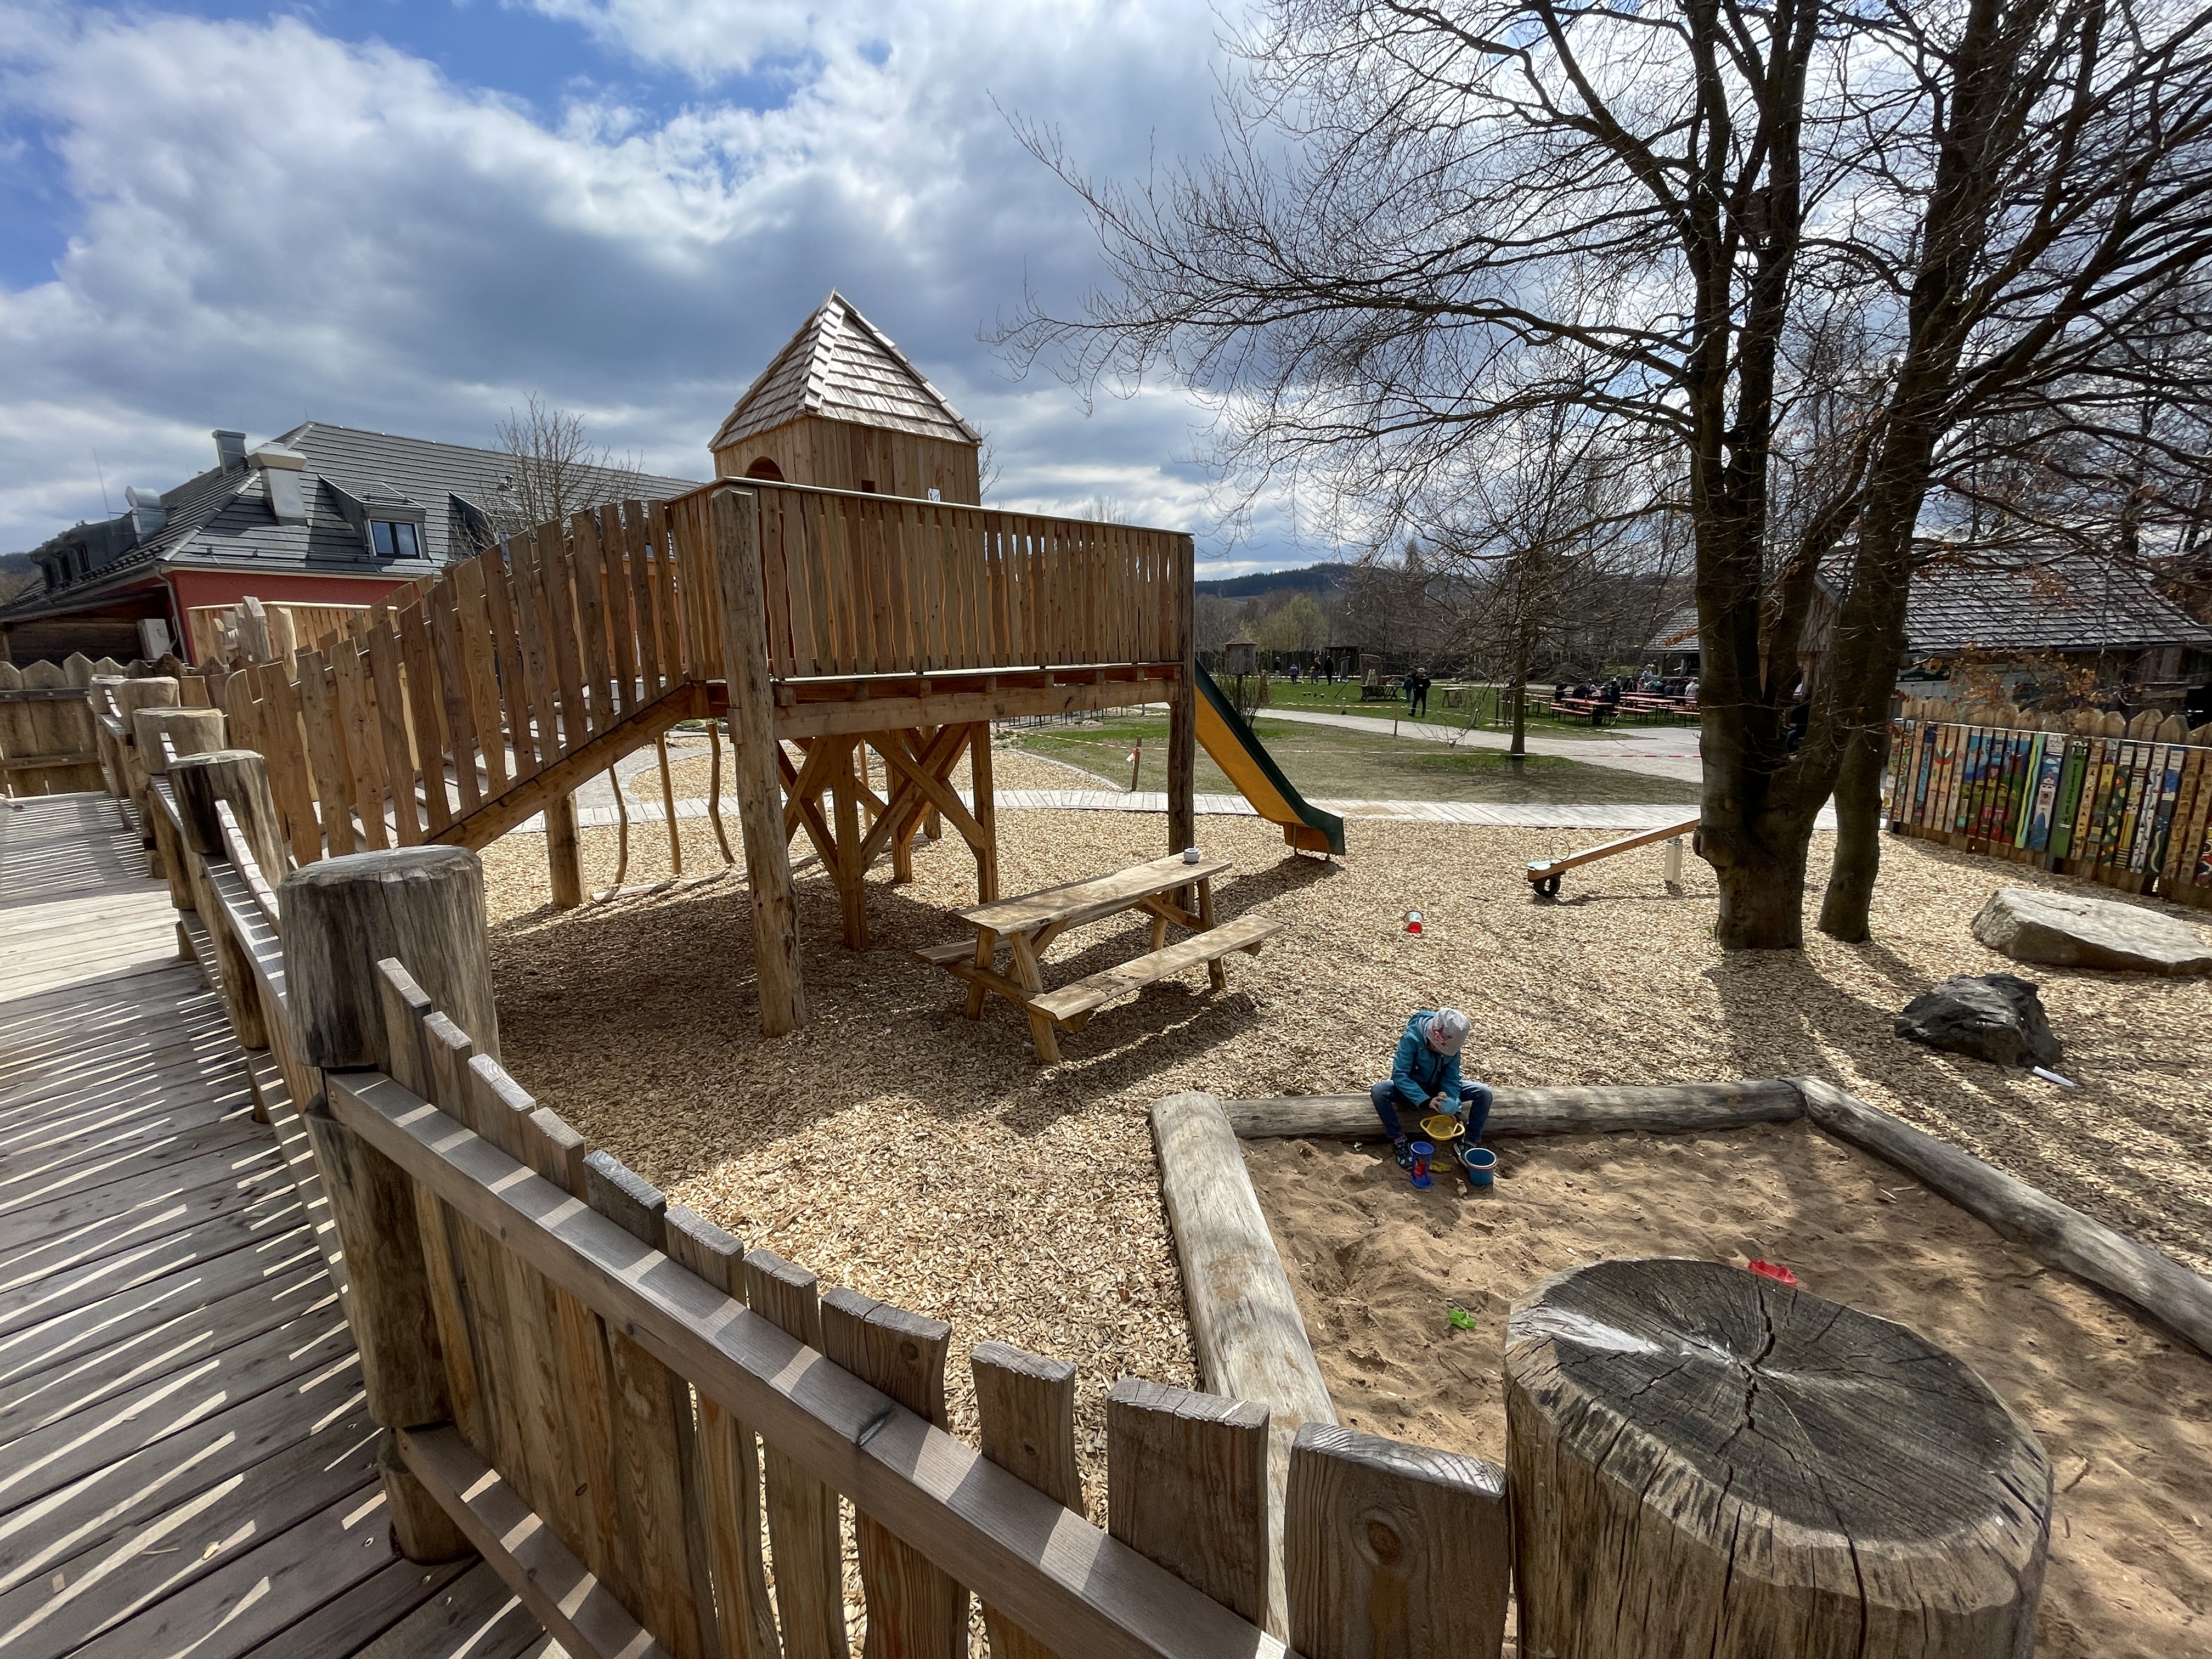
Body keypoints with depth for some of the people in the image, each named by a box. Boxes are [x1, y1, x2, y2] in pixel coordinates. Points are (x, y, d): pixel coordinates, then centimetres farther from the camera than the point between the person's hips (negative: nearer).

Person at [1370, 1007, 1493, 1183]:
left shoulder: (1452, 1045, -18)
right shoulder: (1411, 1039, -30)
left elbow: (1451, 1079, -12)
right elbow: (1399, 1075, -32)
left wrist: (1454, 1107, -29)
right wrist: (1425, 1101, -42)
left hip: (1438, 1089, 3)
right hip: (1411, 1090, -3)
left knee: (1484, 1092, -18)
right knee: (1378, 1092, -34)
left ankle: (1469, 1144, -5)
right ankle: (1400, 1142, -18)